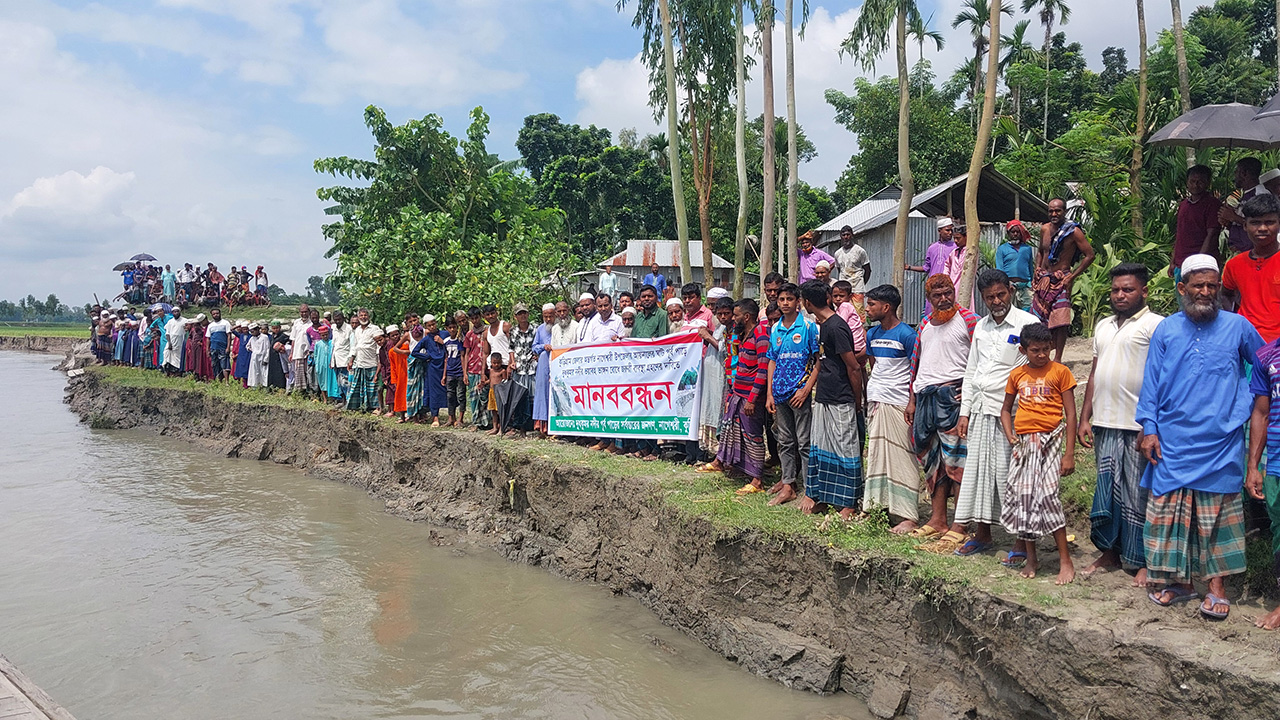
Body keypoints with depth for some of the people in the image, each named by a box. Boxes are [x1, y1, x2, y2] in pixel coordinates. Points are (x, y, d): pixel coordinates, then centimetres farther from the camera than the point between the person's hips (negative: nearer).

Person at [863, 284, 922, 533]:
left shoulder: (906, 335, -10)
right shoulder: (872, 334, 11)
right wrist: (871, 396, 13)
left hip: (898, 404, -7)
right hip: (876, 402, 7)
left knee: (902, 459, -4)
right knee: (877, 455, 11)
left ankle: (907, 517, -1)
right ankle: (877, 506, 19)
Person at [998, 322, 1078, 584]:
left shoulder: (1060, 372, -1)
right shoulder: (1017, 375, 10)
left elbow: (1070, 414, -3)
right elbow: (1006, 409, 20)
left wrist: (1069, 454, -7)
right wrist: (1010, 435, 3)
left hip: (1049, 440, -4)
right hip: (1023, 443, 4)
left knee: (1047, 496, -12)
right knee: (1021, 498, 5)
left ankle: (1065, 561, 0)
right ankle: (1031, 559, 19)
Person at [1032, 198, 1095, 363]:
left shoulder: (1073, 231, -9)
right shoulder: (1044, 229, 8)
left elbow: (1089, 255, -9)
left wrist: (1072, 277, -13)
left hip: (1061, 280, -5)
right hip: (1042, 279, 5)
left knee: (1060, 322, -9)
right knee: (1037, 319, 5)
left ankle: (1057, 359, -5)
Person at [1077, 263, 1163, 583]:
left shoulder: (1155, 325, -5)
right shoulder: (1103, 326, 18)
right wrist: (1084, 418, 14)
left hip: (1138, 425, -6)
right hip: (1104, 424, 6)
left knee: (1138, 495, 0)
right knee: (1106, 490, 12)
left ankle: (1143, 560, 12)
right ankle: (1110, 551, 24)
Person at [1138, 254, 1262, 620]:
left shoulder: (1237, 327, 2)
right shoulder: (1166, 330, 5)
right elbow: (1151, 384, 5)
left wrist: (1243, 408, 6)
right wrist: (1149, 429, -1)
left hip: (1220, 444, -1)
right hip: (1172, 442, 1)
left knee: (1218, 514, 3)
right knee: (1169, 512, 5)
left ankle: (1217, 586, 13)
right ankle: (1177, 580, 18)